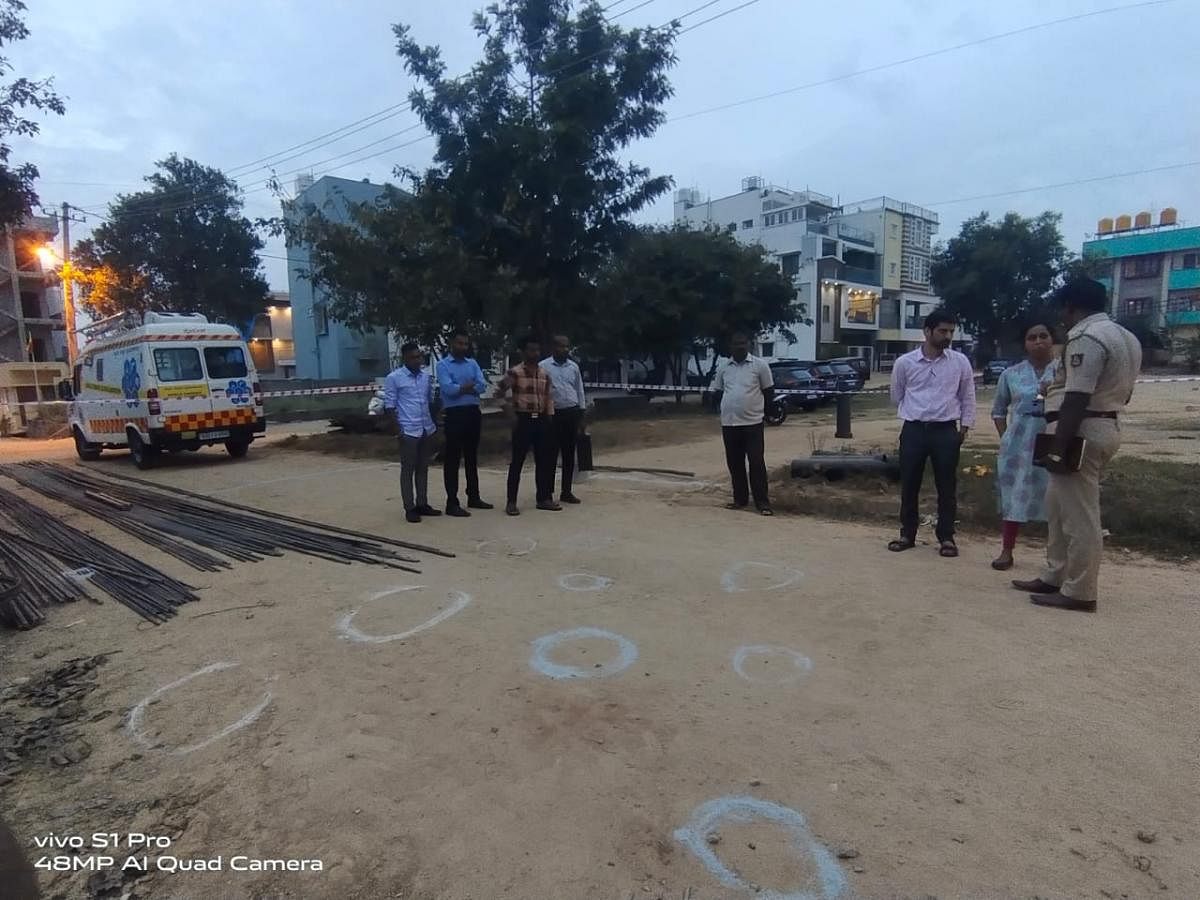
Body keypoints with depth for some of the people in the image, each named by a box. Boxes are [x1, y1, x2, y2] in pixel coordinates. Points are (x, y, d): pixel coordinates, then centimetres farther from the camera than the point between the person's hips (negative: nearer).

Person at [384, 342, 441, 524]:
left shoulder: (426, 376, 10)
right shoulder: (394, 378, -5)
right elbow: (390, 406, -6)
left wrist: (435, 423, 15)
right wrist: (398, 430, -12)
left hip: (427, 429, 6)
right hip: (408, 431, -5)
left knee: (423, 468, 12)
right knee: (408, 470, 1)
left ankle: (422, 504, 21)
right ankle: (409, 508, 6)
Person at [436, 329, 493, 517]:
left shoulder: (472, 363, 13)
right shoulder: (443, 364, -2)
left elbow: (482, 385, -1)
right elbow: (448, 389, -17)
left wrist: (461, 388, -11)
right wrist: (469, 386, -5)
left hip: (474, 413, 6)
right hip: (455, 414, -6)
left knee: (472, 457, 14)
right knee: (452, 459, -2)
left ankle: (473, 497, 25)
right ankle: (452, 503, 2)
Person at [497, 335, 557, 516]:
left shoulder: (544, 374, 11)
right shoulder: (514, 372, -7)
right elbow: (500, 393, -9)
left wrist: (549, 419, 9)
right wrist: (512, 415, -13)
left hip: (541, 420, 6)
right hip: (523, 420, -5)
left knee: (544, 460, 8)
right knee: (517, 461, -1)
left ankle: (544, 498, 19)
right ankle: (511, 502, 6)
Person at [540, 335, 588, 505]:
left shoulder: (574, 366, 10)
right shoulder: (544, 366, -4)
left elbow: (580, 391, 13)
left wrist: (581, 414, 9)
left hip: (572, 413, 4)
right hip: (553, 414, -4)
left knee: (569, 455, 9)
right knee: (551, 455, -1)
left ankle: (566, 492, 18)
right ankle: (548, 493, 7)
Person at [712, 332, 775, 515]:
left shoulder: (760, 365, 0)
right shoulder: (723, 368, 10)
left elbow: (769, 392, 5)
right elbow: (718, 392, 20)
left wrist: (757, 409, 4)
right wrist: (728, 408, 9)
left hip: (752, 423, -4)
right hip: (728, 423, 4)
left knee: (756, 463, -5)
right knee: (734, 464, 10)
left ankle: (762, 502, 0)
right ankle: (740, 499, 21)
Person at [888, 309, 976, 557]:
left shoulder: (960, 362, 1)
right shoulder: (905, 362, -1)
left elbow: (968, 397, 10)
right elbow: (897, 397, 13)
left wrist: (964, 427, 7)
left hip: (946, 431, 0)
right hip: (913, 430, 0)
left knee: (947, 486, 4)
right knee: (909, 485, 6)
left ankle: (946, 537, 16)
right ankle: (907, 534, 18)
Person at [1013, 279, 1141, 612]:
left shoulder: (1086, 338, -16)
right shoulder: (1125, 337, 18)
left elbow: (1077, 399, -23)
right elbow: (1122, 393, 22)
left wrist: (1058, 448, -23)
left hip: (1081, 433, -11)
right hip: (1104, 427, 11)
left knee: (1079, 516, -4)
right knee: (1059, 507, 17)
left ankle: (1079, 593, 4)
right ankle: (1055, 577, 25)